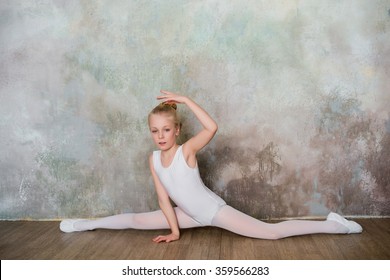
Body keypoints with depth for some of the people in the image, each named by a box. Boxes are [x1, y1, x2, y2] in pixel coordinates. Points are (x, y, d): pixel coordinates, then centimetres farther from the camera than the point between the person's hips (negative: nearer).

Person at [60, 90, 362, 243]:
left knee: (272, 232, -12)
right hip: (191, 214, 6)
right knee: (135, 220, 7)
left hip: (215, 210, -5)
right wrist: (174, 230, -5)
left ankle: (331, 225, -3)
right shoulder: (153, 159, -6)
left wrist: (186, 99, -38)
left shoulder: (187, 150, -22)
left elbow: (212, 127, -41)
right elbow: (164, 198, -2)